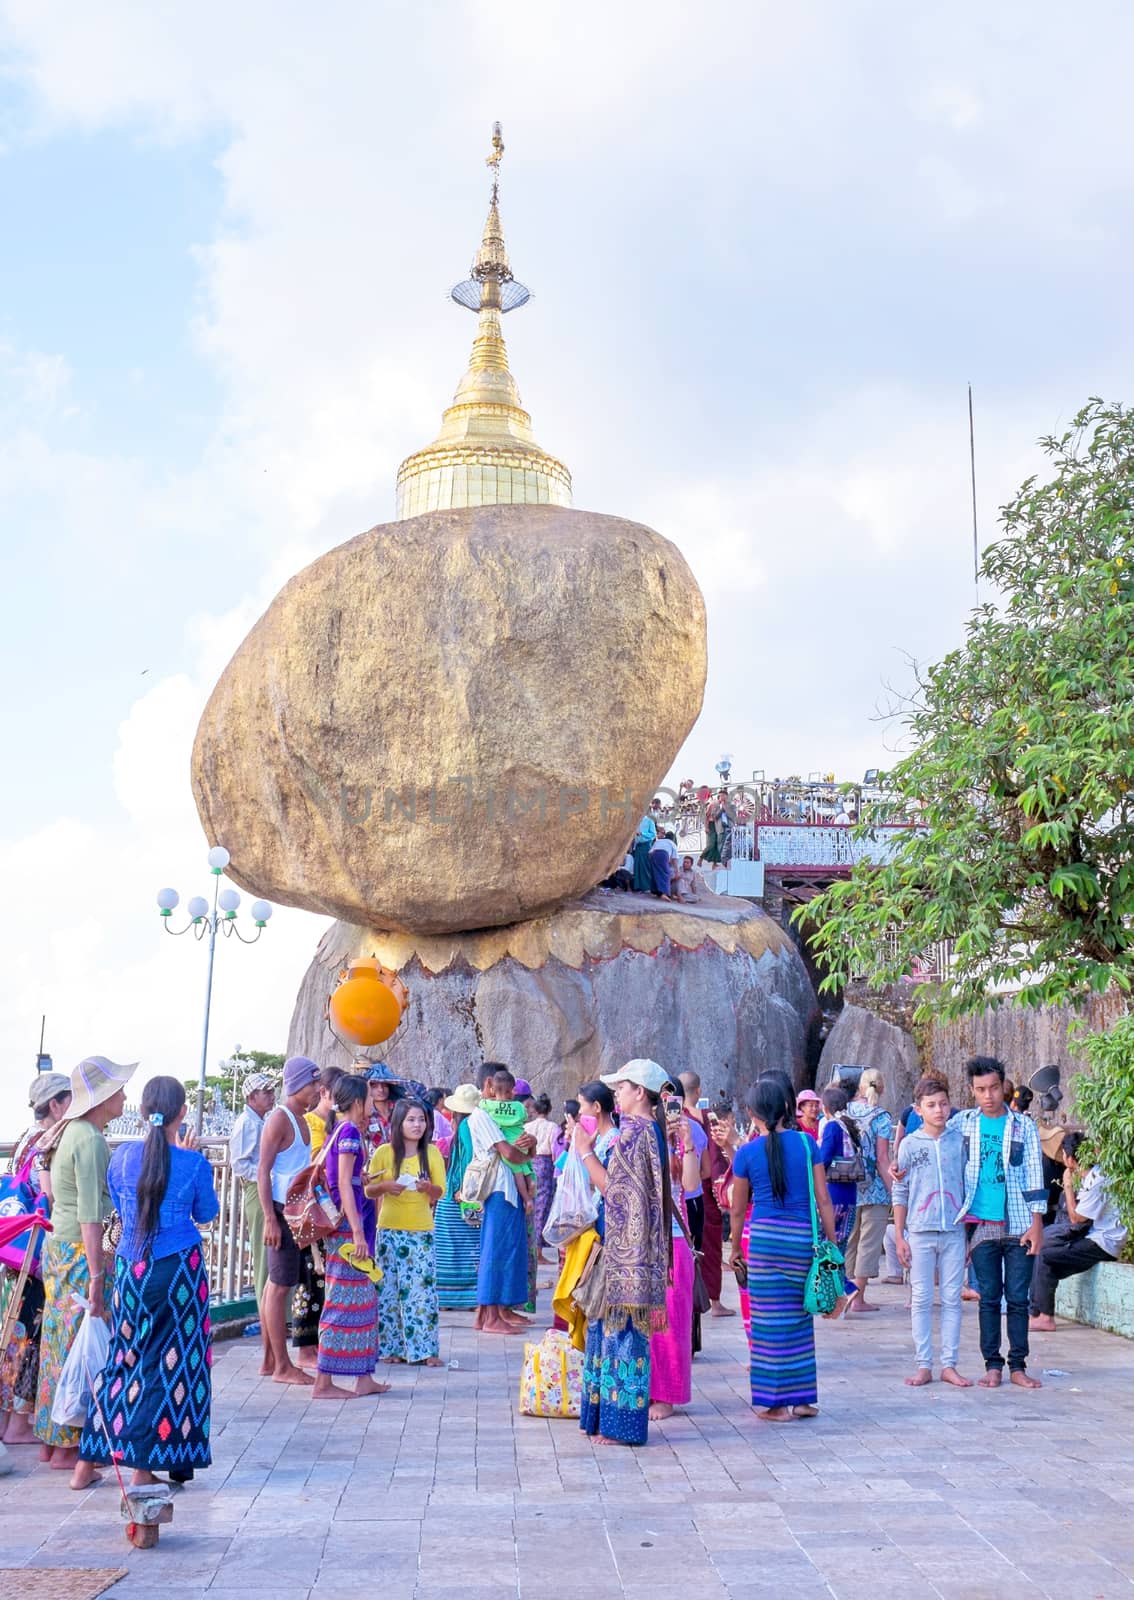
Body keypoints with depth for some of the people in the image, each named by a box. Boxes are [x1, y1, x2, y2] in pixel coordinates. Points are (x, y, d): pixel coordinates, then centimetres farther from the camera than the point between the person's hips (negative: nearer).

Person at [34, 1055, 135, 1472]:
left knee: (61, 1347, 14)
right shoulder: (90, 1140, -17)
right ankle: (67, 1449, 4)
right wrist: (96, 1276, -22)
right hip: (79, 1254, -9)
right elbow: (90, 1214, -21)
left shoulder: (73, 1133, 12)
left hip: (59, 1249, 9)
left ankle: (52, 1440, 22)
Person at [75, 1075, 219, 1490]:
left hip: (129, 1266, 4)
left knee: (121, 1357, 14)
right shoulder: (194, 1163, -10)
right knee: (171, 1362, 5)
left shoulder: (122, 1156, -1)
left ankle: (87, 1462, 19)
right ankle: (144, 1466, 7)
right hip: (178, 1268, -4)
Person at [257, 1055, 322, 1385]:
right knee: (280, 1286, -4)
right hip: (282, 1210, -9)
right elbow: (263, 1172, -16)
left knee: (276, 1284, 12)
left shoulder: (301, 1121, 15)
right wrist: (270, 1218, -21)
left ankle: (271, 1361, 19)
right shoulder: (280, 1119, -12)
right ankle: (282, 1366, -1)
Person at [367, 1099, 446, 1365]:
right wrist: (385, 1186, -17)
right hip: (390, 1230, -1)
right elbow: (369, 1190, 4)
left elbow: (440, 1191, 6)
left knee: (423, 1288, -4)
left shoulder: (432, 1153, 4)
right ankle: (390, 1347, 11)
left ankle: (423, 1349, 0)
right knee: (389, 1288, 2)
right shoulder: (384, 1153, -1)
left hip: (422, 1231, 1)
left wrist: (429, 1188, -16)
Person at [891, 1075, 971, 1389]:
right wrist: (899, 1237, 0)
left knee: (952, 1300, 5)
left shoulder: (960, 1140, 4)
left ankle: (949, 1365, 11)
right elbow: (900, 1193, 3)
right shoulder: (909, 1144, 1)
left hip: (954, 1232, 1)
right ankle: (924, 1366, 9)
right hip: (921, 1232, -1)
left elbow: (968, 1186, 7)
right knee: (921, 1300, 3)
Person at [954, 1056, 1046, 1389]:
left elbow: (1034, 1176, 1)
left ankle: (1018, 1366, 10)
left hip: (1018, 1225, 0)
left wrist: (1037, 1224, -4)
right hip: (982, 1224, 0)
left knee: (1018, 1297, 2)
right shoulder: (962, 1122, 4)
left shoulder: (1024, 1126, 3)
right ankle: (992, 1365, 11)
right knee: (989, 1298, 4)